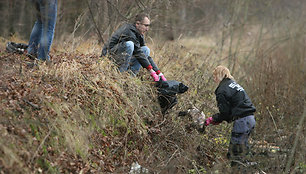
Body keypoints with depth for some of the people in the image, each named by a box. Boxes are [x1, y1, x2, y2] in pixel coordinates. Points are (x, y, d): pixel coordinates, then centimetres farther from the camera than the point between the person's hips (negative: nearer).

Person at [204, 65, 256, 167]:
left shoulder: (222, 90, -8)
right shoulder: (233, 83, 20)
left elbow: (224, 113, -8)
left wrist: (212, 120, 7)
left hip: (242, 121, -10)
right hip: (250, 119, 10)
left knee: (235, 154, -6)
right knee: (242, 150, 16)